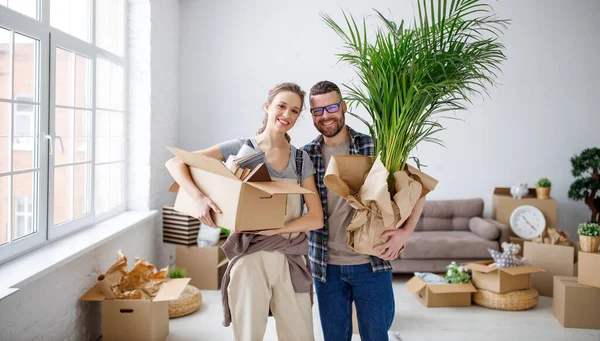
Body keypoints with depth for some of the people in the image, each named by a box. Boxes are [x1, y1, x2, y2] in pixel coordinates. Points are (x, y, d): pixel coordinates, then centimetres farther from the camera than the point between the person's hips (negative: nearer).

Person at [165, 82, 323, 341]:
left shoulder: (301, 159, 7)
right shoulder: (242, 149, -1)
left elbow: (316, 218, 1)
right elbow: (175, 163, -5)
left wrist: (274, 228, -14)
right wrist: (200, 197, -23)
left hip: (292, 259, 3)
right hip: (249, 256, -3)